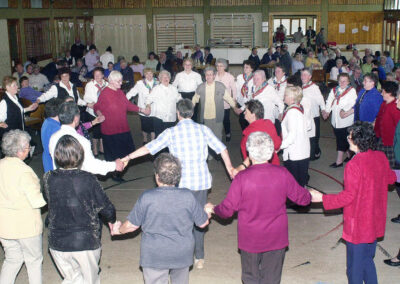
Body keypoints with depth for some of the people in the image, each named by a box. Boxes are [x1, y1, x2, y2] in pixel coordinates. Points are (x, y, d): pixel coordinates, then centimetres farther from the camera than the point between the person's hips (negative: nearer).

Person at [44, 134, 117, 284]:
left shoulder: (48, 179, -9)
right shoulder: (87, 179, -17)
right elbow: (107, 209, -9)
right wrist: (111, 220, 13)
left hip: (57, 243, 3)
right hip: (86, 242, -3)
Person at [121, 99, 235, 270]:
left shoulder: (171, 132, -5)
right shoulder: (203, 129, 2)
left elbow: (149, 148, -3)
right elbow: (221, 148, 8)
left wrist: (128, 157, 7)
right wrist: (230, 168, 21)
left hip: (182, 182, -2)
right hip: (202, 180, 2)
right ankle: (199, 258, 20)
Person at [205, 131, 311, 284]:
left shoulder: (242, 177, -20)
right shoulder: (282, 173, -13)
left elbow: (227, 210, -13)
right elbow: (302, 198, -1)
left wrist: (212, 209, 8)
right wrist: (310, 195, 23)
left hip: (250, 239, -2)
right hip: (276, 238, 2)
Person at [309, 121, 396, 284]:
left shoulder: (354, 165, -26)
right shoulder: (381, 157, -4)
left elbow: (349, 196, -25)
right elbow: (391, 179, 14)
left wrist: (322, 198, -17)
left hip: (358, 224, -7)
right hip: (375, 222, 7)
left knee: (355, 267, 9)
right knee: (367, 261, 24)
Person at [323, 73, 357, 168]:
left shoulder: (351, 91, -2)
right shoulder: (334, 90, 14)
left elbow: (351, 103, -14)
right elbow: (329, 101, 9)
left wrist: (344, 110, -28)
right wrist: (326, 111, -5)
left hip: (345, 120, -6)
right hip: (335, 120, 6)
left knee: (342, 140, -4)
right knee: (339, 138, 12)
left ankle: (339, 161, -1)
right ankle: (349, 155, 30)